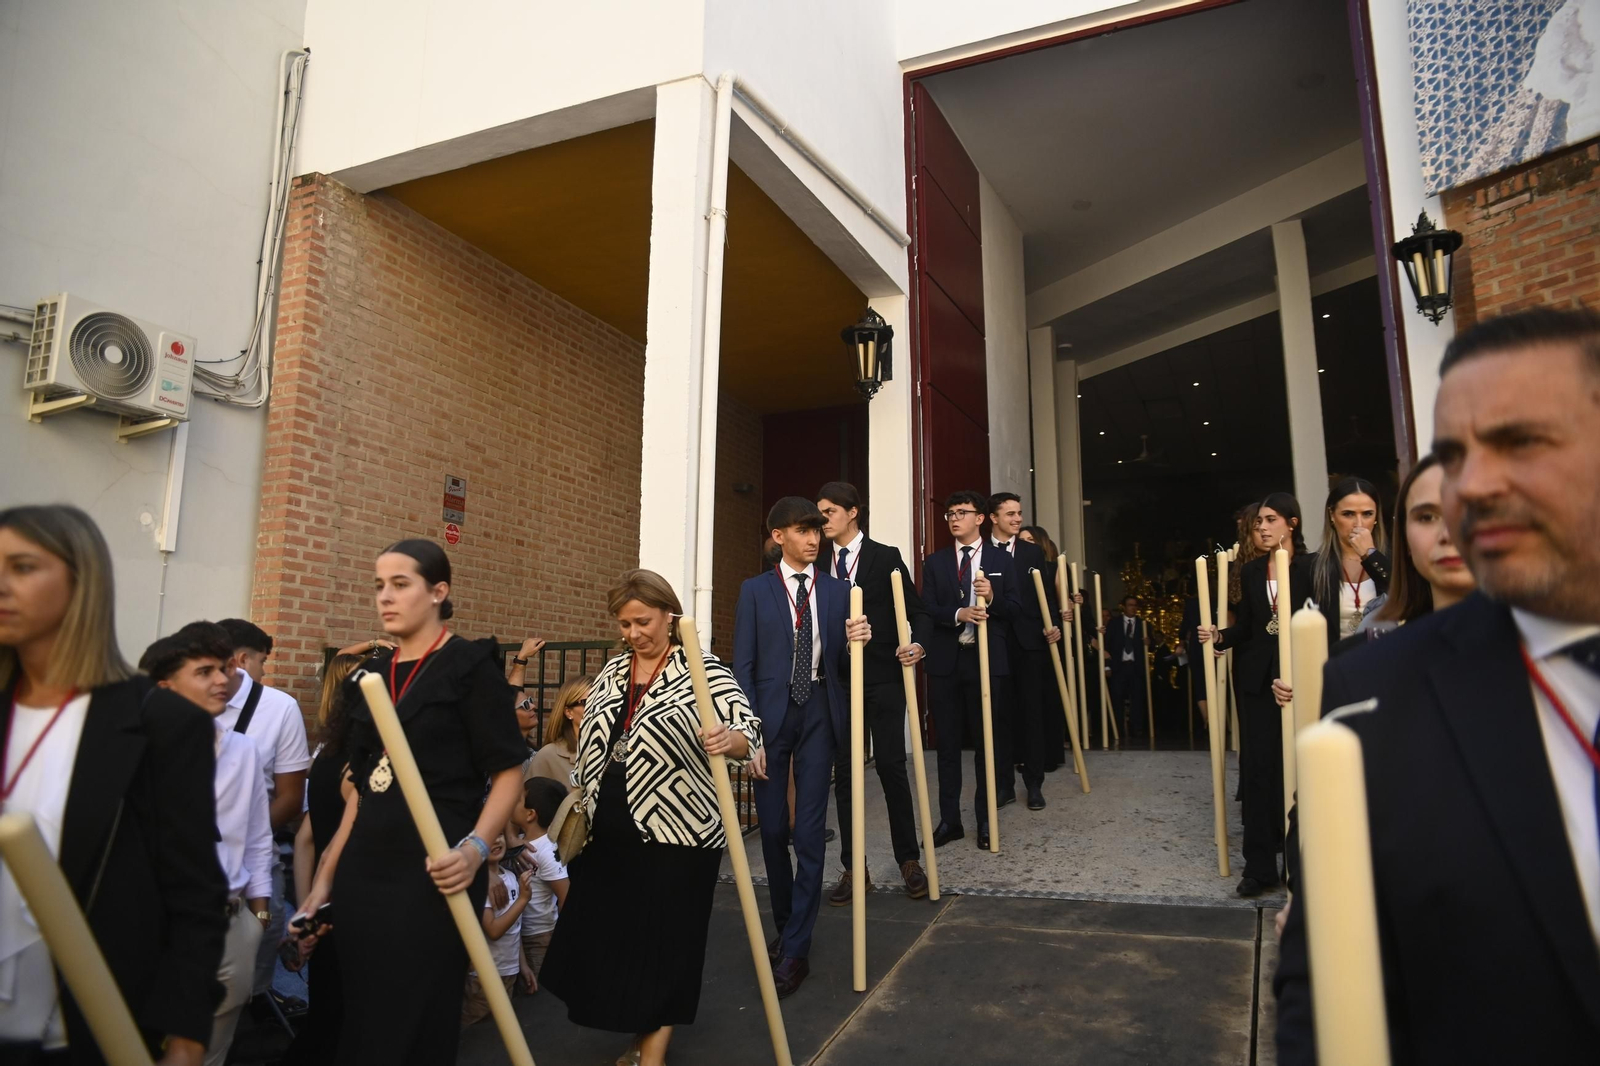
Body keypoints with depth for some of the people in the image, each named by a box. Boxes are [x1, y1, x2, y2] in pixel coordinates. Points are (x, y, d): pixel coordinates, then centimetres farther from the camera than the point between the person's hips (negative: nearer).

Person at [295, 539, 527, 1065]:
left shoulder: (469, 665, -6)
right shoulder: (373, 675, 13)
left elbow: (508, 770, -10)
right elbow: (362, 785, 17)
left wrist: (475, 848, -24)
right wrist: (326, 875, 16)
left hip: (434, 872, -6)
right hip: (365, 870, 6)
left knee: (418, 1020, 1)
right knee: (359, 1018, 12)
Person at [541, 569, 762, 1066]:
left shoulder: (704, 672, -10)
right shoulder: (610, 674, 9)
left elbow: (747, 730, -20)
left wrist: (728, 740, -41)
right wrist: (578, 809, 19)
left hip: (677, 837, -6)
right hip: (608, 836, 6)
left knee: (666, 943, 5)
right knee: (602, 934, 14)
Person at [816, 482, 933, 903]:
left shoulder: (885, 557, 0)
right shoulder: (818, 564, 9)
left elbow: (917, 610, -2)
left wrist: (917, 644, -20)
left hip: (882, 679, -3)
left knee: (891, 767, 3)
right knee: (843, 773, 7)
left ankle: (909, 860, 19)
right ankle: (853, 868, 17)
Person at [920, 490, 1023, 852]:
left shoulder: (1001, 559, 5)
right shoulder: (935, 562, 8)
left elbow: (1015, 607, 1)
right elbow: (927, 608, -1)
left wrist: (992, 598, -19)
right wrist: (958, 614, -19)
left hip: (986, 659, -1)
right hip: (945, 660, 1)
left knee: (987, 742, 6)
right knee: (947, 744, 7)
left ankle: (985, 822, 18)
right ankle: (949, 820, 16)